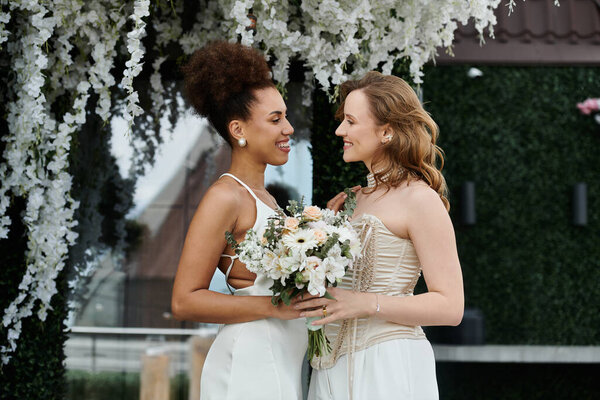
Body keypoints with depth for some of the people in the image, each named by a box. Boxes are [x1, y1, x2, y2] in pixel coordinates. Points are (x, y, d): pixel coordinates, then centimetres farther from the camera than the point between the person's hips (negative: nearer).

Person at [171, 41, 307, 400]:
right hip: (250, 368, -9)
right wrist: (272, 306, -19)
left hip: (283, 366, 9)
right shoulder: (225, 197, -12)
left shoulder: (263, 196, 13)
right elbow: (185, 300, -16)